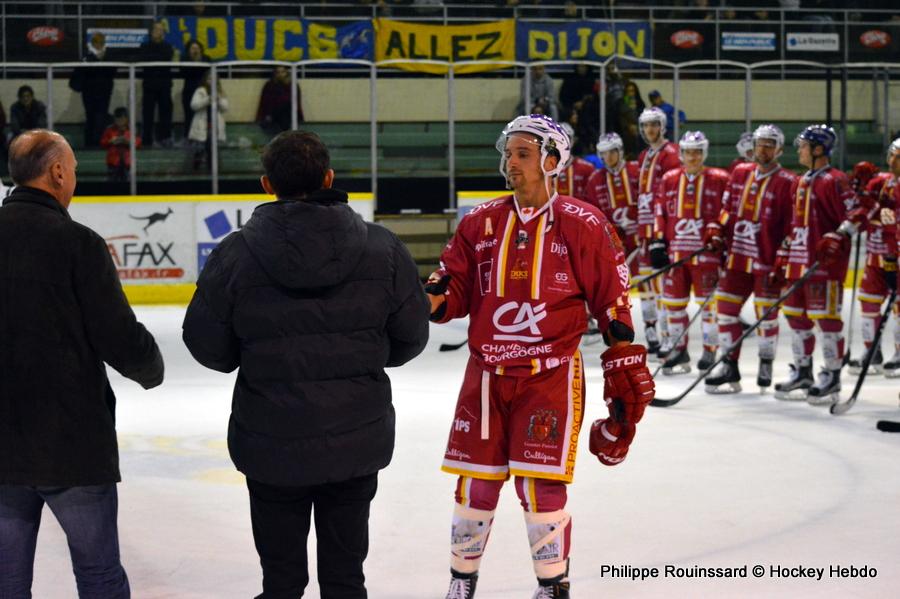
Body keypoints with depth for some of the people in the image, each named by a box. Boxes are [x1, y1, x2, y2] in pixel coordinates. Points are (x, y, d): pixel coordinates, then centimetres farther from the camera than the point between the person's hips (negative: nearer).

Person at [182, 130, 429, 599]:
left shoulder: (237, 254, -14)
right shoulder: (380, 248, -9)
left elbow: (207, 346, -6)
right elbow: (411, 336, -1)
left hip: (272, 445, -1)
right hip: (358, 442, 2)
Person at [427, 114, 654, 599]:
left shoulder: (582, 226, -5)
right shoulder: (480, 223, 5)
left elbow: (612, 303, -2)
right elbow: (456, 294, 7)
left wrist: (626, 377, -4)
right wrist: (431, 296, -16)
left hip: (551, 377, -3)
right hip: (486, 375, 4)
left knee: (540, 485, -6)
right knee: (475, 483, 7)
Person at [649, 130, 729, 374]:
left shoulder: (719, 179, -1)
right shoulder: (669, 179, 10)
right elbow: (660, 213, 12)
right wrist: (658, 243, 5)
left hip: (706, 251, -4)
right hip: (675, 250, 4)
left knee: (708, 302, -1)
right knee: (674, 301, 7)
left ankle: (710, 351, 9)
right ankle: (679, 351, 19)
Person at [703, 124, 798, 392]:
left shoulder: (787, 182, -7)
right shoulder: (740, 174, 11)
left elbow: (792, 225, -8)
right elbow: (728, 208, 19)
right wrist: (716, 230, 4)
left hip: (767, 259, -6)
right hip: (737, 255, 6)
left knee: (766, 313, 0)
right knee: (726, 307, 4)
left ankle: (766, 363, 19)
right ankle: (729, 366, 12)